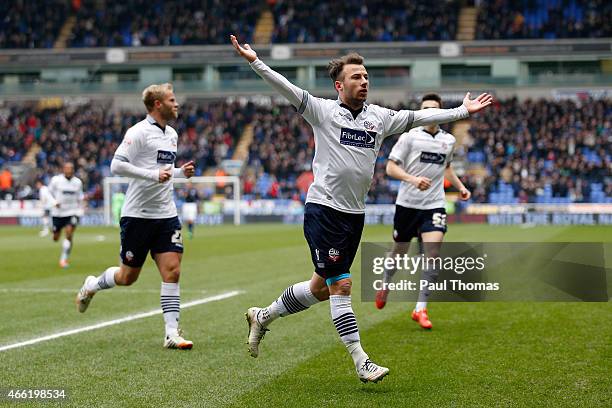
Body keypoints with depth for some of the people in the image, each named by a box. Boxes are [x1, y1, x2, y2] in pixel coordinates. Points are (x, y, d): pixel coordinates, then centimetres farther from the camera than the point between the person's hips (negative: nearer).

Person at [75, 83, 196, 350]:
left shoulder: (172, 134, 15)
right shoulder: (139, 132, -11)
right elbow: (117, 165, -19)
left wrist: (180, 172, 9)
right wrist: (154, 175, -24)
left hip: (166, 215, 6)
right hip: (137, 215, -6)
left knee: (172, 271, -6)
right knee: (128, 276, 4)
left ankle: (172, 333, -6)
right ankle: (92, 285, 34)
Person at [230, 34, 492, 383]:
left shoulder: (380, 116, 9)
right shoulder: (322, 111, -5)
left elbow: (419, 117, 13)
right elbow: (287, 89, -14)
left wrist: (464, 111, 12)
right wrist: (255, 61, -26)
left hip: (355, 215, 6)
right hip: (323, 209, -6)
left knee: (322, 288, 13)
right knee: (341, 285, -8)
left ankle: (263, 317, 34)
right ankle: (361, 362, -5)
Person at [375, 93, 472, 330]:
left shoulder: (448, 140, 9)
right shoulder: (409, 137, -5)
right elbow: (391, 168, -8)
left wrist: (460, 187, 16)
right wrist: (413, 179, -23)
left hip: (434, 205, 2)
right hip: (407, 203, -2)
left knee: (433, 253, -15)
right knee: (399, 251, 12)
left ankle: (421, 309, -8)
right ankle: (385, 285, 44)